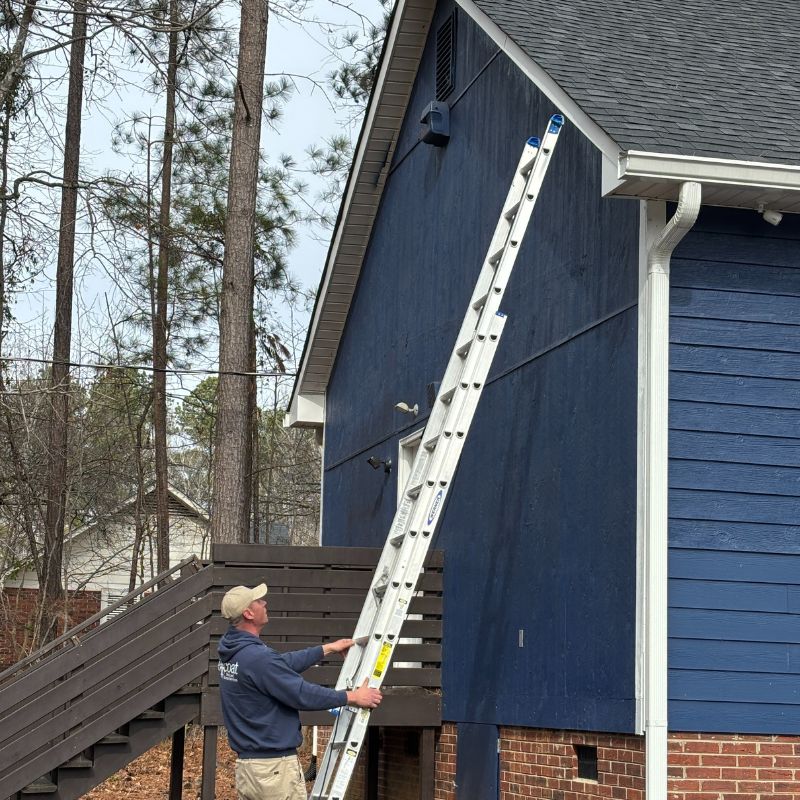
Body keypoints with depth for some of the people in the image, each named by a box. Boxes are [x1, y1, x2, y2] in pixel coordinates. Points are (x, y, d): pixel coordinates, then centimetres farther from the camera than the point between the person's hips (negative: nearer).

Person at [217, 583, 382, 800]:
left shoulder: (231, 650, 8)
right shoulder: (258, 658, -22)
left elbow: (283, 664, 20)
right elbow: (302, 694, -18)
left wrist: (328, 648, 27)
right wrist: (352, 697, -6)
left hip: (245, 765, 9)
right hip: (274, 767, -9)